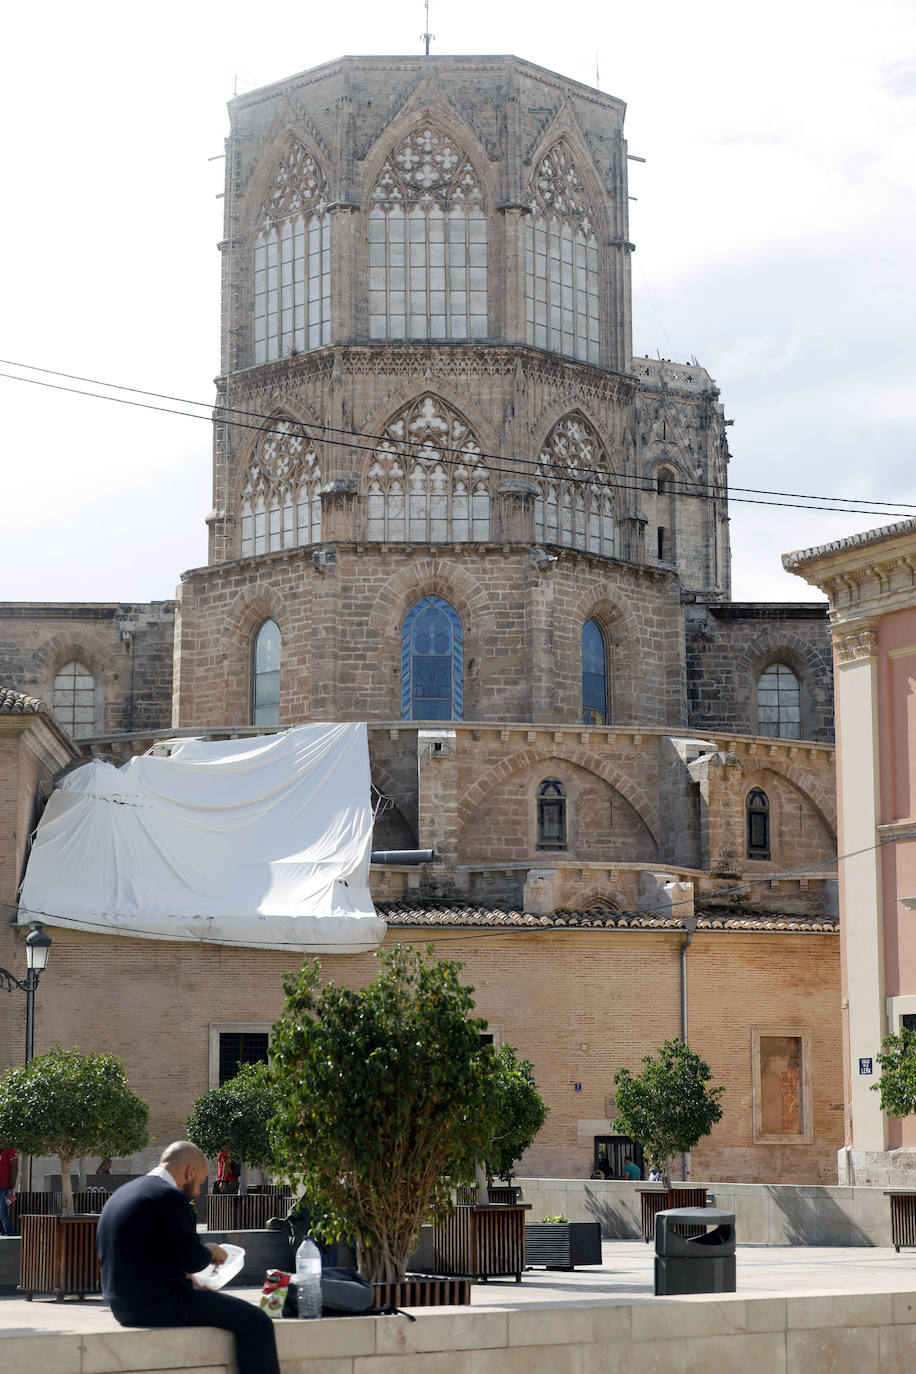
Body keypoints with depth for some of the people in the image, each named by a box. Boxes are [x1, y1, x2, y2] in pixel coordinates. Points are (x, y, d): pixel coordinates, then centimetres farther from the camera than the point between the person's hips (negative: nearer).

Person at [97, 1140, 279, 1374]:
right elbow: (192, 1258, -19)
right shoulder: (170, 1197, -14)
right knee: (256, 1322, -5)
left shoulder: (119, 1195, 14)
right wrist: (212, 1252, 2)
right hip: (161, 1303, -10)